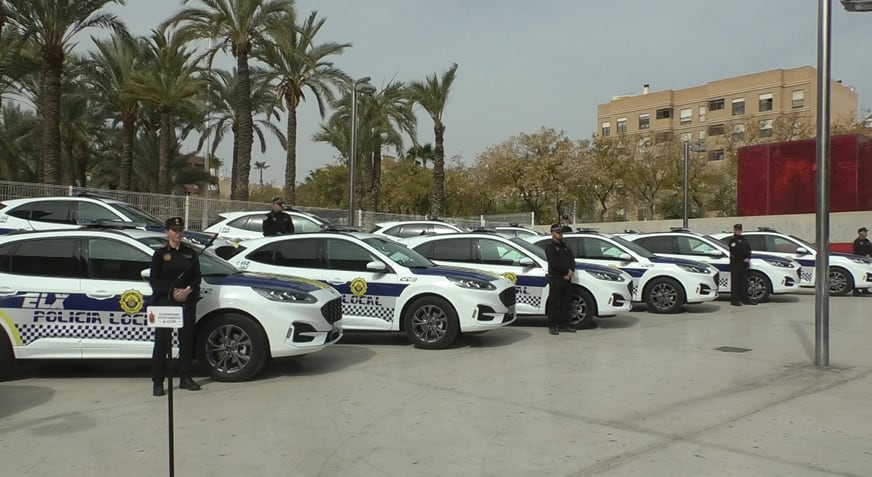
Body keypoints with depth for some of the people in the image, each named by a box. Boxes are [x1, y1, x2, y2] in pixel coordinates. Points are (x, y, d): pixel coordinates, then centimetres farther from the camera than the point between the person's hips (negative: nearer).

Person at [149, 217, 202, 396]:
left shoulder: (190, 253, 12)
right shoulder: (160, 254, 4)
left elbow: (197, 277, 9)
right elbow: (154, 280, -2)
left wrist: (188, 290, -11)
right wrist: (172, 291, -15)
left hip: (187, 302, 3)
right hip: (165, 301, -3)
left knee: (187, 339, 6)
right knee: (162, 342, -4)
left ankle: (185, 378, 17)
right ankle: (158, 382, 2)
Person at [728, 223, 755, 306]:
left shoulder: (743, 239, 21)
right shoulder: (732, 240, -4)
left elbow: (749, 249, 12)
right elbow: (737, 251, -15)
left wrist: (748, 258, -6)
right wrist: (744, 258, -12)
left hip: (744, 263, 8)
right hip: (736, 263, -8)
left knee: (744, 281, 10)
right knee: (735, 282, -7)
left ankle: (745, 298, 16)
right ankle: (734, 300, -5)